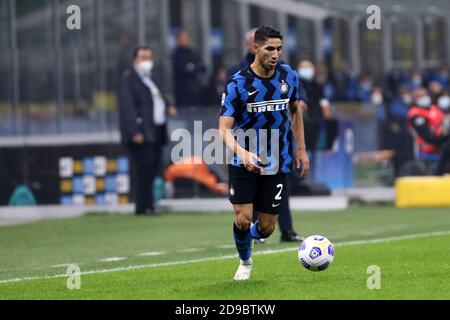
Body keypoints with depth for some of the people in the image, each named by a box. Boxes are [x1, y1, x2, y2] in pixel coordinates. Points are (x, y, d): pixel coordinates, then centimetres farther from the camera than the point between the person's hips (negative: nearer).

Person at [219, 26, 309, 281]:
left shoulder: (289, 76, -1)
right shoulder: (238, 83, -13)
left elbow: (295, 111, 17)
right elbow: (224, 128, -17)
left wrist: (301, 150, 12)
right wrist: (241, 152, -35)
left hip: (278, 164, 3)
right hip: (243, 163, -3)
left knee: (266, 228, 1)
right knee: (243, 219, -12)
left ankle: (247, 238, 39)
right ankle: (245, 262, 20)